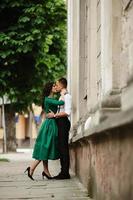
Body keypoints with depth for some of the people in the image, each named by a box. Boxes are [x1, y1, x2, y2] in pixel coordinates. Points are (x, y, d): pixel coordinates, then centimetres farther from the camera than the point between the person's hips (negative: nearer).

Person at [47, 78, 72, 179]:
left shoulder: (67, 96, -9)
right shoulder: (62, 96, 20)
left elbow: (67, 112, -18)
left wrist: (54, 115, -14)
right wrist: (54, 114, 10)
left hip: (63, 122, -10)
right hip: (60, 122, 10)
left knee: (64, 147, -10)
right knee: (61, 147, 8)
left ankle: (65, 173, -9)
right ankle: (63, 172, 10)